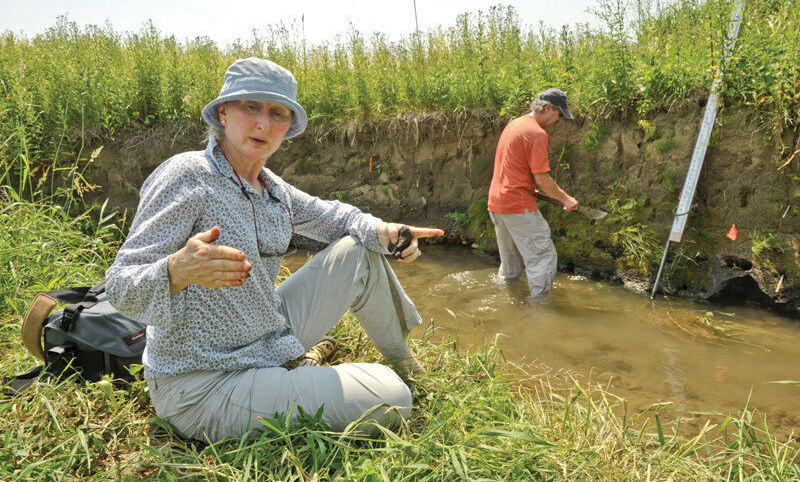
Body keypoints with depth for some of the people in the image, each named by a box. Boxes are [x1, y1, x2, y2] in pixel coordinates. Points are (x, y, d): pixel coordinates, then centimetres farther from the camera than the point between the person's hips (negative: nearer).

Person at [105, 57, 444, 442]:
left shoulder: (272, 190, 2)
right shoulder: (186, 176, -19)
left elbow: (329, 214, 19)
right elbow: (122, 291, -22)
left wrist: (383, 231, -2)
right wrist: (178, 270, -45)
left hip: (270, 344, 8)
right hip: (205, 387, -8)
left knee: (361, 252, 10)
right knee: (390, 399, -19)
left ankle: (401, 359, 30)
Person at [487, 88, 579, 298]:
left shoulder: (513, 124, 16)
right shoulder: (537, 134, -13)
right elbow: (542, 179, -15)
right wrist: (566, 199, -2)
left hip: (496, 203, 10)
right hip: (519, 206, -10)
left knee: (509, 261, 21)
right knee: (543, 257, -2)